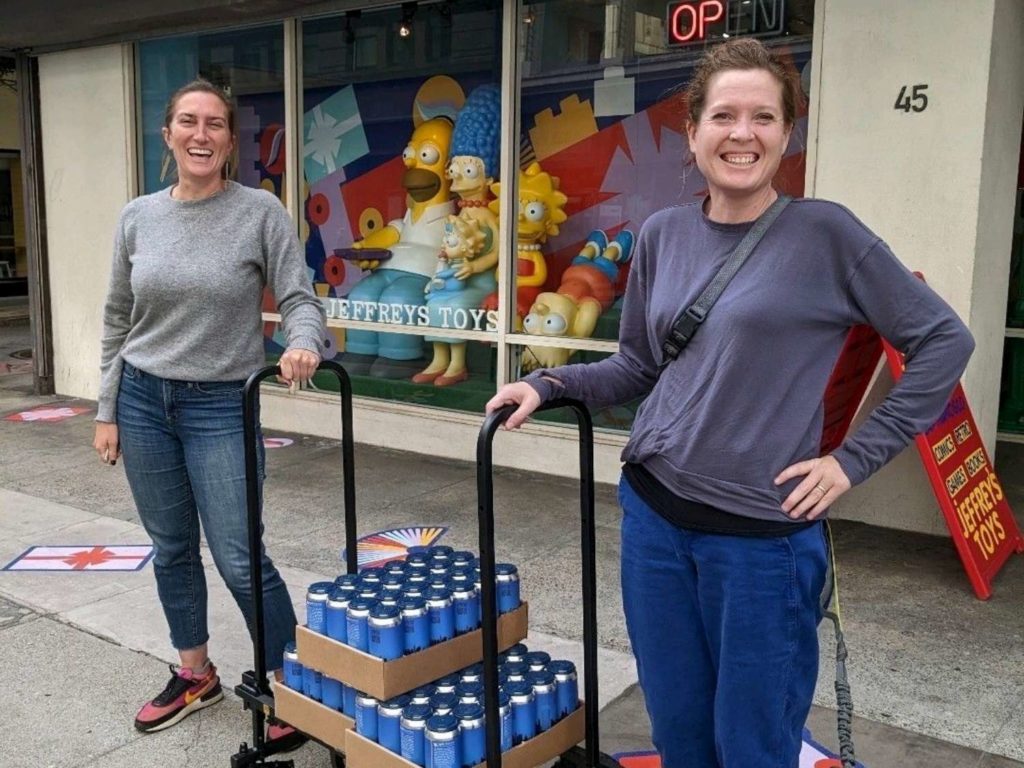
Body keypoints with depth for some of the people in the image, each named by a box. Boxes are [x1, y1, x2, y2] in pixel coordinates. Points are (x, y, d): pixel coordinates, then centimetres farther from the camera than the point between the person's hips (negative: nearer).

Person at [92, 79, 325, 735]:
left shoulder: (261, 212, -8)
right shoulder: (138, 217, 4)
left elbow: (299, 299, -10)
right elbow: (118, 321, 10)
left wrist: (303, 344, -33)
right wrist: (107, 411, 8)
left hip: (221, 407, -4)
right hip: (143, 400, 4)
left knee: (239, 559, -5)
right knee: (172, 549, 15)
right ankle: (195, 675, 34)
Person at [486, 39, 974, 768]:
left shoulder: (823, 232, -8)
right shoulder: (663, 235, 4)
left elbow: (943, 341, -4)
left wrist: (855, 459, -7)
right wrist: (548, 384, -2)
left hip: (763, 532, -4)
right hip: (653, 514, 4)